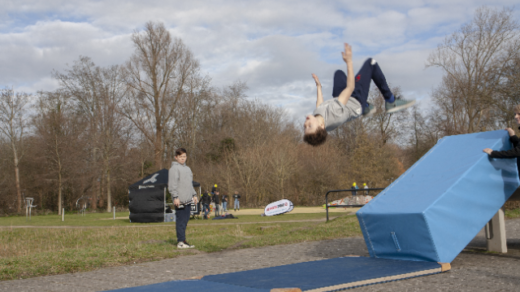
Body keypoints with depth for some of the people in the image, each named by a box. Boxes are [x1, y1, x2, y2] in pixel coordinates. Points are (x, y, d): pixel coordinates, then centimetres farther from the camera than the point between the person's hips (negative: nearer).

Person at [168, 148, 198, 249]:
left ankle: (182, 240, 14)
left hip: (188, 199, 8)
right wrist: (175, 197, -17)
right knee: (181, 220, -7)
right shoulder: (174, 168, -5)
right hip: (180, 200, -8)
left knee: (185, 219, 9)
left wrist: (194, 195, 19)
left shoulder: (187, 168, 21)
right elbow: (172, 185, -11)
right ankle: (181, 241, -5)